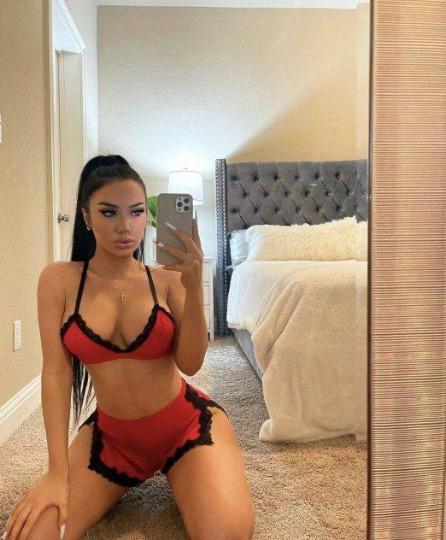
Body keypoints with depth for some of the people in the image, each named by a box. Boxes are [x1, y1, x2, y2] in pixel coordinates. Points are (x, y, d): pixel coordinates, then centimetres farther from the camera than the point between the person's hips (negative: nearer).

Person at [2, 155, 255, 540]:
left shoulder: (167, 278, -8)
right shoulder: (59, 279, -6)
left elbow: (190, 364, -16)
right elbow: (56, 372, -9)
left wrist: (193, 286, -29)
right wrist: (57, 472, -12)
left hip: (188, 422, -1)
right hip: (110, 433, 2)